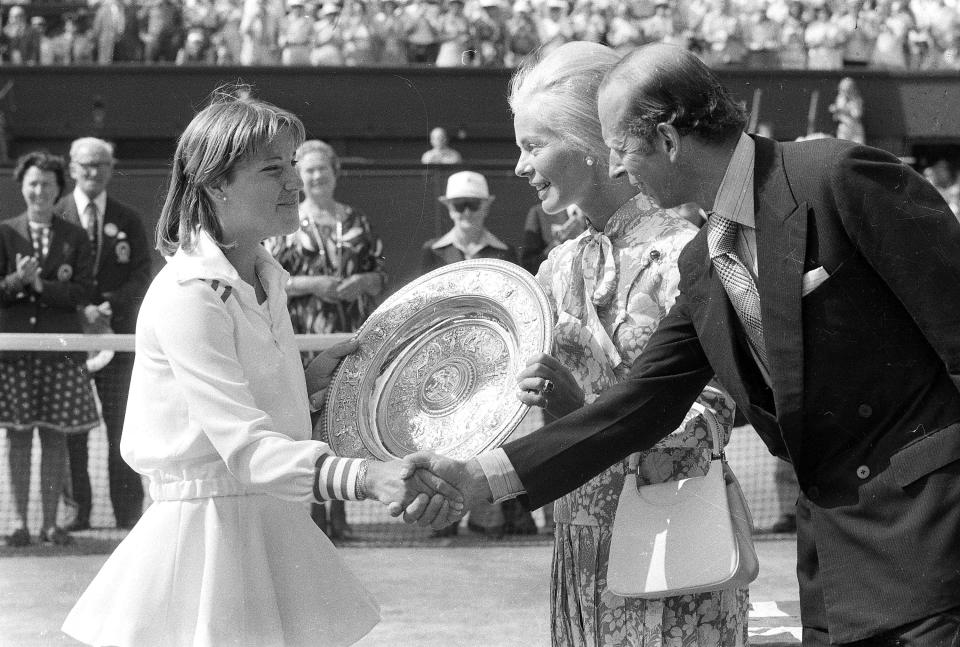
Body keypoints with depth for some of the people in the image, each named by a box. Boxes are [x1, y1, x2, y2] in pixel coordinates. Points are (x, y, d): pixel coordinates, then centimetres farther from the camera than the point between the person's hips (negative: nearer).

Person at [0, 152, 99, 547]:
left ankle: (51, 522, 10)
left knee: (56, 437, 3)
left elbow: (83, 293, -1)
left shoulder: (74, 238, 7)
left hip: (60, 348, 1)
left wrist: (42, 285, -14)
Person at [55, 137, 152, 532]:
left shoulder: (128, 220, 10)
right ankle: (77, 510, 7)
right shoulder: (56, 217, 5)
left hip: (117, 332, 1)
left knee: (122, 424, -1)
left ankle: (129, 511, 3)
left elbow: (141, 274, 4)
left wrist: (109, 307, -12)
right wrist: (79, 311, -13)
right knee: (72, 427, 0)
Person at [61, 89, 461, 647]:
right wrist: (362, 477, -37)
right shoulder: (188, 294, -18)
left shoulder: (268, 277, 10)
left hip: (272, 524, 8)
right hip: (207, 530, -8)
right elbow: (244, 446, -27)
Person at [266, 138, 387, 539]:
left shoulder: (356, 221, 13)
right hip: (304, 336, -3)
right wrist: (313, 284, -13)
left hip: (351, 336, 3)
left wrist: (361, 282, -6)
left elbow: (380, 274, 15)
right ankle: (313, 511, -2)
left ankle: (338, 512, 11)